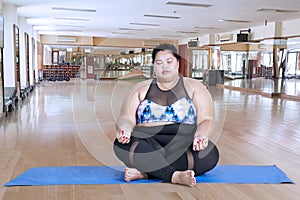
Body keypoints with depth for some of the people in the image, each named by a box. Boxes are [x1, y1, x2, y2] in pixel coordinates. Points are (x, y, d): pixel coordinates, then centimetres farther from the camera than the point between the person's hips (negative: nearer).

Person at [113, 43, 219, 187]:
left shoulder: (194, 87, 11)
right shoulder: (141, 89, 13)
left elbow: (205, 120, -1)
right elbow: (126, 118, 1)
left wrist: (201, 135, -25)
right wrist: (124, 129, -24)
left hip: (184, 145, 0)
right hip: (147, 143, 0)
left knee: (209, 154, -33)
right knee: (122, 145, -31)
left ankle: (145, 172, -28)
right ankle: (175, 176, -34)